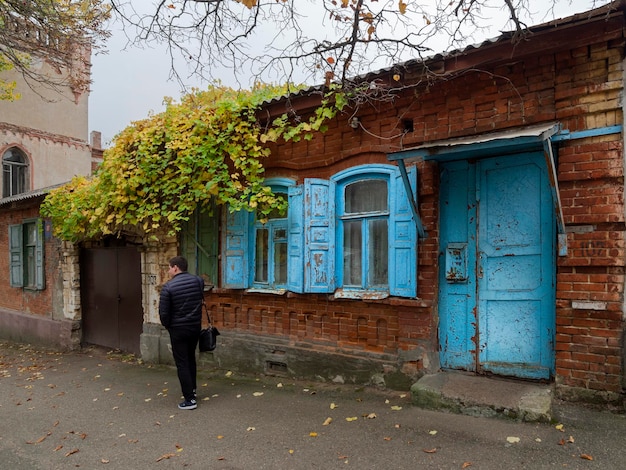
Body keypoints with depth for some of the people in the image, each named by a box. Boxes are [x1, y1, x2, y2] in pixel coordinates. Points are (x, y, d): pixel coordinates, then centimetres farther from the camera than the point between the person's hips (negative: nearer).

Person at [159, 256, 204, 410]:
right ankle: (192, 390, 35)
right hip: (195, 327, 5)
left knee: (182, 363, 4)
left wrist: (167, 325, 6)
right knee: (191, 358, 23)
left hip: (178, 329, -5)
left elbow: (163, 312, -13)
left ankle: (190, 399, 5)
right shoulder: (198, 281, -2)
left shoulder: (168, 286, -16)